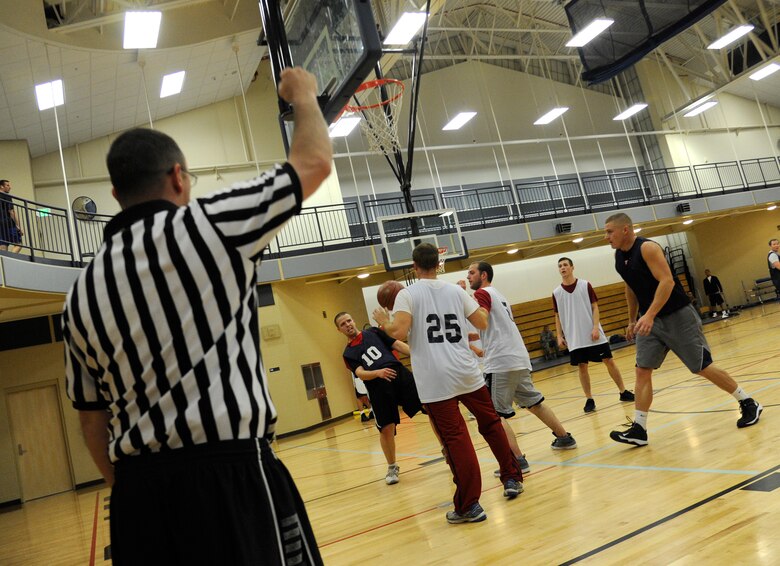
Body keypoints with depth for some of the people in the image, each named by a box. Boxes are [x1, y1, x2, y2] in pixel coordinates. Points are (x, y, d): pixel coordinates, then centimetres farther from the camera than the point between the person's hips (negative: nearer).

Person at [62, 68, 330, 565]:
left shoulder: (81, 294, 9)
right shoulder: (205, 226, -8)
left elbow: (93, 417, 14)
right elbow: (315, 161, 0)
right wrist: (304, 96, 18)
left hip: (139, 490, 6)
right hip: (231, 474, -6)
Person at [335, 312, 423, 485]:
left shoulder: (373, 332, 17)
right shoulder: (348, 354, 12)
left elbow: (397, 345, 11)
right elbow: (360, 374, -4)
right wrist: (378, 373, -25)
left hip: (400, 373, 1)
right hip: (379, 388, -1)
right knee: (386, 429, -2)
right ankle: (392, 467, 22)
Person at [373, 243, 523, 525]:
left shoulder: (407, 294, -2)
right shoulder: (455, 290, 9)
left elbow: (399, 332, -15)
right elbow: (482, 324, 11)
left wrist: (384, 322, 5)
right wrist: (483, 308, 31)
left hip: (435, 381, -3)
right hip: (468, 373, 4)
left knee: (455, 438, -1)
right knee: (491, 424, 21)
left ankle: (469, 505, 4)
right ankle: (512, 479, 32)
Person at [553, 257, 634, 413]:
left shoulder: (585, 285, 0)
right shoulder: (556, 293, 4)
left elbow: (595, 307, -1)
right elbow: (558, 316, 9)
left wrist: (596, 327, -12)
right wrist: (559, 336, 2)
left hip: (593, 334, -1)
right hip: (574, 338, 1)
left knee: (609, 361, 2)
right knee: (581, 367, 2)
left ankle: (623, 392, 16)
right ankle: (589, 400, 11)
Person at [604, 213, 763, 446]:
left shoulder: (647, 248, -19)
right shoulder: (619, 256, 6)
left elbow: (667, 281, -27)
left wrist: (649, 315, -35)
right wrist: (632, 320, 21)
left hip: (677, 316, -7)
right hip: (649, 320, 7)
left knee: (703, 367, 0)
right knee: (642, 371, -2)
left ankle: (749, 404, 20)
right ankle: (639, 429, -1)